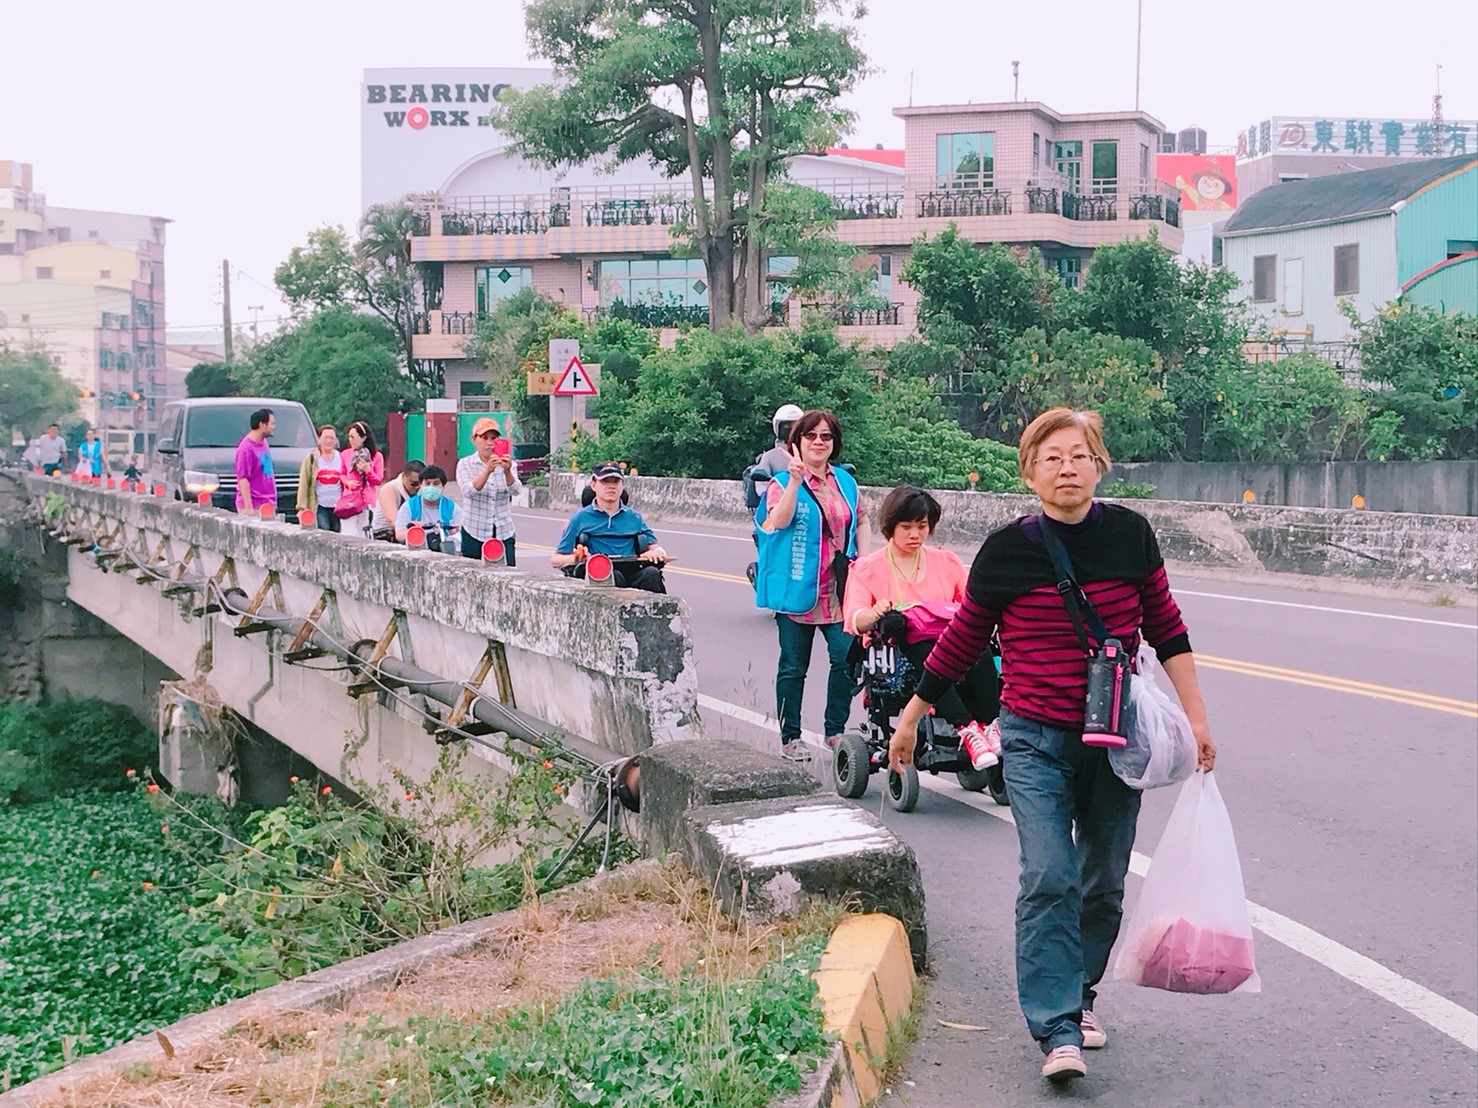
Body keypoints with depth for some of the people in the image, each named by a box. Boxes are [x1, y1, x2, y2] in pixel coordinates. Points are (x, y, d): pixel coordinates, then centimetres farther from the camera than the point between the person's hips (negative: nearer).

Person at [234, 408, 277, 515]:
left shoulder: (264, 442, 10)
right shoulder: (246, 448, -16)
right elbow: (242, 479, -20)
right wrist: (248, 507, -24)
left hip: (269, 504, 9)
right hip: (254, 506, -9)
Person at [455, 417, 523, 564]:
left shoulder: (508, 464, 6)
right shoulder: (465, 465, 1)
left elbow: (515, 490, -12)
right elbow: (468, 491, -18)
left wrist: (507, 472, -34)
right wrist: (487, 471, -34)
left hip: (504, 531, 1)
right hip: (474, 531, -1)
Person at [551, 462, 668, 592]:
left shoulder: (634, 517, 26)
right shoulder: (581, 518, 17)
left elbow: (656, 547, 23)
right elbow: (555, 560, 14)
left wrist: (656, 552, -4)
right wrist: (575, 558, -10)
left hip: (632, 573, 2)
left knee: (651, 573, -32)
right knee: (614, 576, -38)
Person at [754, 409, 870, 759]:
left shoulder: (845, 481, 12)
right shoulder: (782, 482, -2)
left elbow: (861, 521, 24)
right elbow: (779, 521, -21)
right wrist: (795, 479, -29)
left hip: (839, 592, 4)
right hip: (797, 590, -3)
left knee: (847, 659, -4)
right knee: (794, 667, 5)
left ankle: (836, 730, 11)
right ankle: (790, 737, 14)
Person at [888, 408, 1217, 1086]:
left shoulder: (1130, 535, 0)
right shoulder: (1008, 550, -5)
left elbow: (1166, 628, 9)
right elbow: (962, 641, 5)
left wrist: (1196, 718, 6)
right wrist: (910, 717, 11)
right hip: (1036, 741, -2)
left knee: (1103, 881, 10)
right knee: (1048, 877, -13)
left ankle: (1078, 991, 31)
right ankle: (1056, 1029, -9)